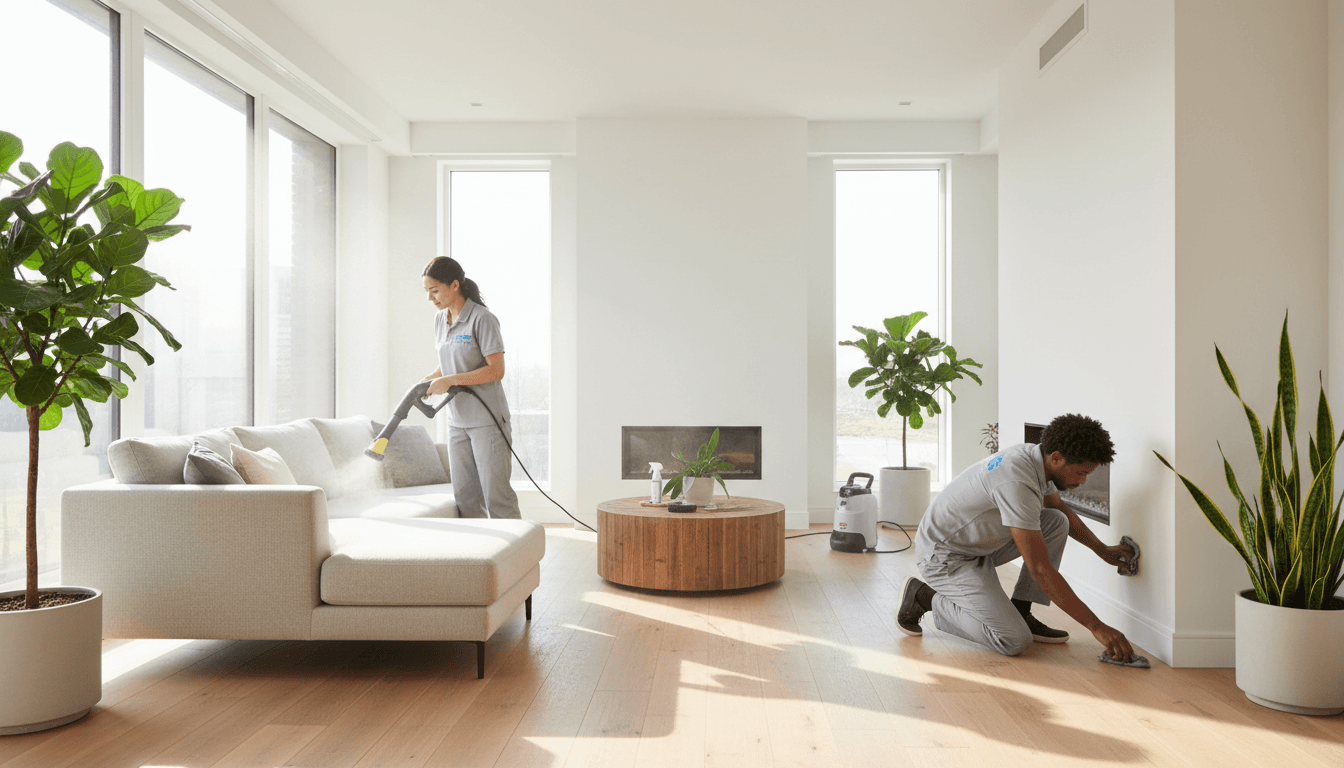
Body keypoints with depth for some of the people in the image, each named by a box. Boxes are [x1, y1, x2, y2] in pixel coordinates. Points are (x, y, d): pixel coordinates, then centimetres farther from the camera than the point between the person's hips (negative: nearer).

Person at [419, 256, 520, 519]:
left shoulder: (482, 319, -13)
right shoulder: (440, 319, 10)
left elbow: (496, 370, -18)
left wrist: (450, 380, -19)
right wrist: (425, 381, 3)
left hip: (487, 420, -7)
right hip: (457, 420, 7)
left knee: (495, 493, -5)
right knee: (465, 497, 7)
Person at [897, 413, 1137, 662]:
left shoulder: (1035, 458, -4)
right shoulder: (1018, 483, -33)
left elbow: (1061, 508, 22)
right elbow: (1040, 569, -31)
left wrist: (1103, 550, 21)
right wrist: (1096, 626, -27)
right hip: (944, 557, -10)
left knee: (1057, 522, -2)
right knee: (1014, 641, -18)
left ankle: (1020, 613, 4)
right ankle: (924, 597, 0)